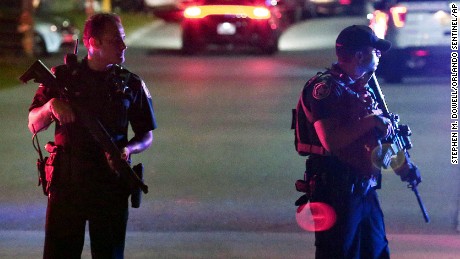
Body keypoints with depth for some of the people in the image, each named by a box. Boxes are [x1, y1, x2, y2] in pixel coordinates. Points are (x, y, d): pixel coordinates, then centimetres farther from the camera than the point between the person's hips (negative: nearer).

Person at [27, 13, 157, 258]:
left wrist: (128, 149, -10)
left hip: (111, 184, 1)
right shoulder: (62, 77, 3)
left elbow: (146, 135, 12)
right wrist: (51, 105, -16)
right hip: (66, 182, -1)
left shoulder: (131, 85, 6)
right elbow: (34, 125, 4)